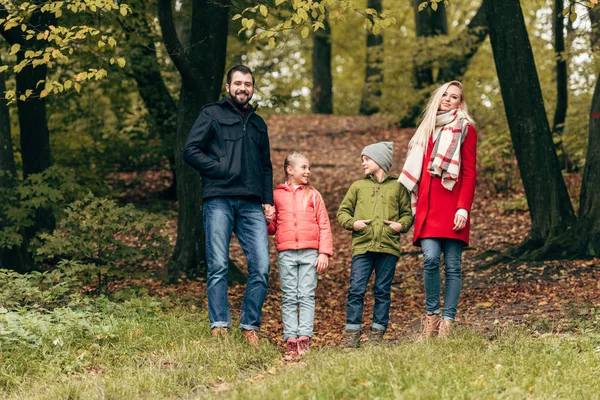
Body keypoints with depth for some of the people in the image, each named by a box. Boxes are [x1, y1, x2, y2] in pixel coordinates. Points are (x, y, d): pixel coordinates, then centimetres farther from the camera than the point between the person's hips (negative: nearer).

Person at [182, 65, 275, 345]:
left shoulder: (258, 124, 25)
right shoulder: (212, 114, 9)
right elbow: (190, 151, -1)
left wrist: (268, 201, 15)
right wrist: (221, 169, -8)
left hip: (252, 206, 4)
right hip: (219, 201, -4)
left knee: (261, 267, -6)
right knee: (218, 266, -6)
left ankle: (251, 326, 2)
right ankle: (219, 327, -3)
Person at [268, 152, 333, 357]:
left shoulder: (313, 195, 11)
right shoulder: (277, 195, 12)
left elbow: (324, 225, 8)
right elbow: (272, 226, 19)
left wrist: (324, 253, -1)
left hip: (310, 253, 0)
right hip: (286, 253, 0)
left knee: (307, 296, -4)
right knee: (288, 298, -1)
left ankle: (305, 337, -6)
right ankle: (290, 339, -2)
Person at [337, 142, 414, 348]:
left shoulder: (397, 187, 11)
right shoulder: (358, 186, 15)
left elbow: (407, 213, 14)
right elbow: (342, 212, 15)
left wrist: (401, 225, -6)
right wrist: (352, 223, -4)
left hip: (388, 247, -1)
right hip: (362, 246, 1)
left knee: (382, 291, 4)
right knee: (356, 290, -7)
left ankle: (377, 335, 9)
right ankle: (352, 335, -5)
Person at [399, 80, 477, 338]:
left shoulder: (465, 129, 7)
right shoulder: (427, 129, 22)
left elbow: (469, 173, -1)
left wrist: (463, 208, -11)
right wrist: (414, 205, 11)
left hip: (451, 207, -3)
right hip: (428, 206, 3)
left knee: (452, 265, -4)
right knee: (431, 259, -14)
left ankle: (447, 321, -2)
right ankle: (431, 314, -1)